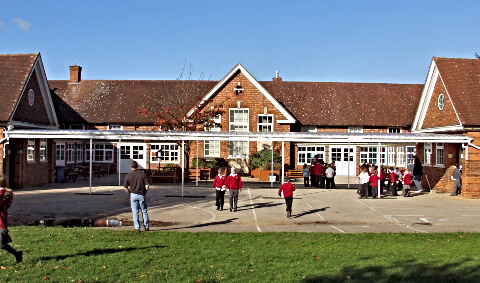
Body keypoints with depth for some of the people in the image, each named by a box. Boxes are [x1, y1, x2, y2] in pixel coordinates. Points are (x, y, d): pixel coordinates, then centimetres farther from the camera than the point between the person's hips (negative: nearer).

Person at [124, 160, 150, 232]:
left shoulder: (128, 176, -3)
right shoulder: (142, 174, -4)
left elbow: (126, 188, 1)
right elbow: (147, 186, -7)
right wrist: (144, 193, 9)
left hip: (133, 195, 0)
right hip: (141, 195, 0)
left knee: (135, 212, 6)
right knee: (144, 211, 14)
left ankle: (137, 227, 6)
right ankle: (146, 226, 18)